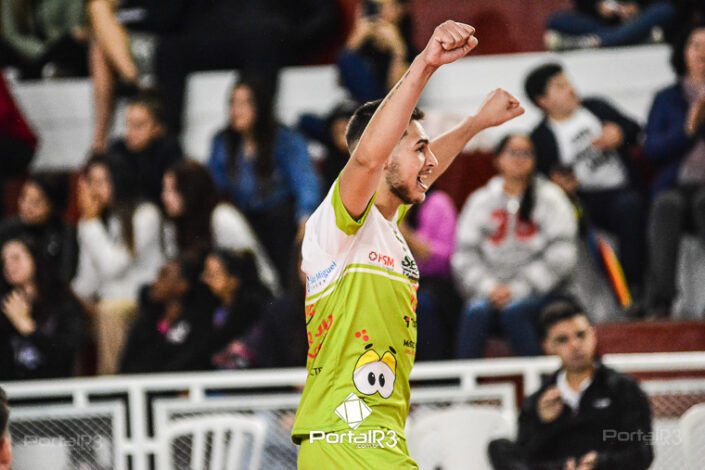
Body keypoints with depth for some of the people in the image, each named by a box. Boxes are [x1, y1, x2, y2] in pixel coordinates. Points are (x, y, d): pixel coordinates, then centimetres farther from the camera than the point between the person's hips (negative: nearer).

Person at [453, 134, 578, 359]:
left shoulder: (550, 198, 6)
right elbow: (464, 254, 7)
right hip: (491, 291, 2)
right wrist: (489, 288, -11)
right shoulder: (481, 201, 14)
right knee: (476, 311, -30)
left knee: (513, 311, -34)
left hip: (538, 291, -2)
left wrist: (518, 289, -12)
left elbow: (561, 255, -3)